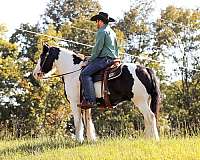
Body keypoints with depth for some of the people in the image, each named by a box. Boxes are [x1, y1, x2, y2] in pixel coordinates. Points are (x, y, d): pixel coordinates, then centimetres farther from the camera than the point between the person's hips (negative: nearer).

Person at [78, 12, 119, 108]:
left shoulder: (102, 32, -7)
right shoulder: (112, 32, 24)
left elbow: (98, 48, -13)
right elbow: (116, 49, 27)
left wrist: (90, 60, -5)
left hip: (104, 59, -11)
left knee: (85, 73, -18)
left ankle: (90, 100, -29)